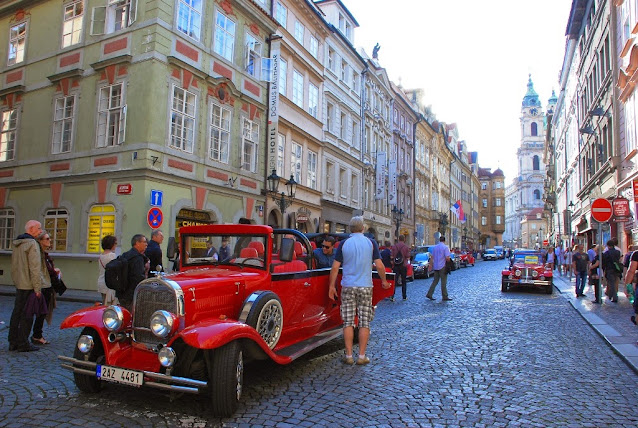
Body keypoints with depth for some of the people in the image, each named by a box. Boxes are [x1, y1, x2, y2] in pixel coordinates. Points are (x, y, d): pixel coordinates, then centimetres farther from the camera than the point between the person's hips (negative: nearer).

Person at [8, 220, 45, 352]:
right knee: (27, 315, -3)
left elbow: (14, 265, 21)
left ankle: (13, 342, 20)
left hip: (19, 285, 9)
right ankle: (23, 344, 2)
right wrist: (37, 288, -18)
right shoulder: (32, 243, -16)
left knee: (16, 312, 13)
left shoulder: (16, 243, 15)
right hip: (29, 285, -9)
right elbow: (35, 268, -20)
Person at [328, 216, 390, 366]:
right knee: (364, 323, 6)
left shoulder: (343, 244, -1)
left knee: (348, 322, 6)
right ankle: (362, 356, 9)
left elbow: (335, 267, -2)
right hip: (365, 286, 0)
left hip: (348, 287, 0)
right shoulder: (371, 243, -1)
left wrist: (332, 286, 6)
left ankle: (348, 356, 10)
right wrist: (384, 281, 14)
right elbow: (379, 266, -2)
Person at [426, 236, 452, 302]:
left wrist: (431, 265, 17)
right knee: (443, 282, 1)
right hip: (442, 267, -6)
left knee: (435, 281, 11)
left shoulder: (434, 247, 10)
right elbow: (447, 258, -16)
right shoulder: (445, 247, -8)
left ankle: (429, 294, 5)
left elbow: (432, 257, 12)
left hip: (435, 267, 6)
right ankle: (445, 296, 7)